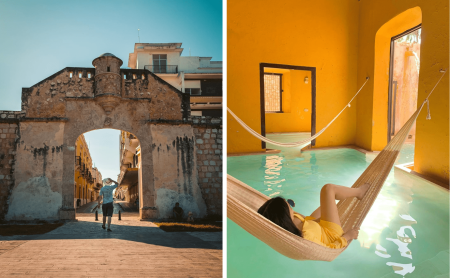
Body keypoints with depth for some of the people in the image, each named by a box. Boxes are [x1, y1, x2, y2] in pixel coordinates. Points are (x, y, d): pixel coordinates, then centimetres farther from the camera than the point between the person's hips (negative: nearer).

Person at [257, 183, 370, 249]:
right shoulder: (305, 237, -45)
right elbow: (330, 249, -26)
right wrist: (347, 236, -15)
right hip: (331, 234, -6)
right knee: (328, 189, -4)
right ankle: (359, 192, 26)